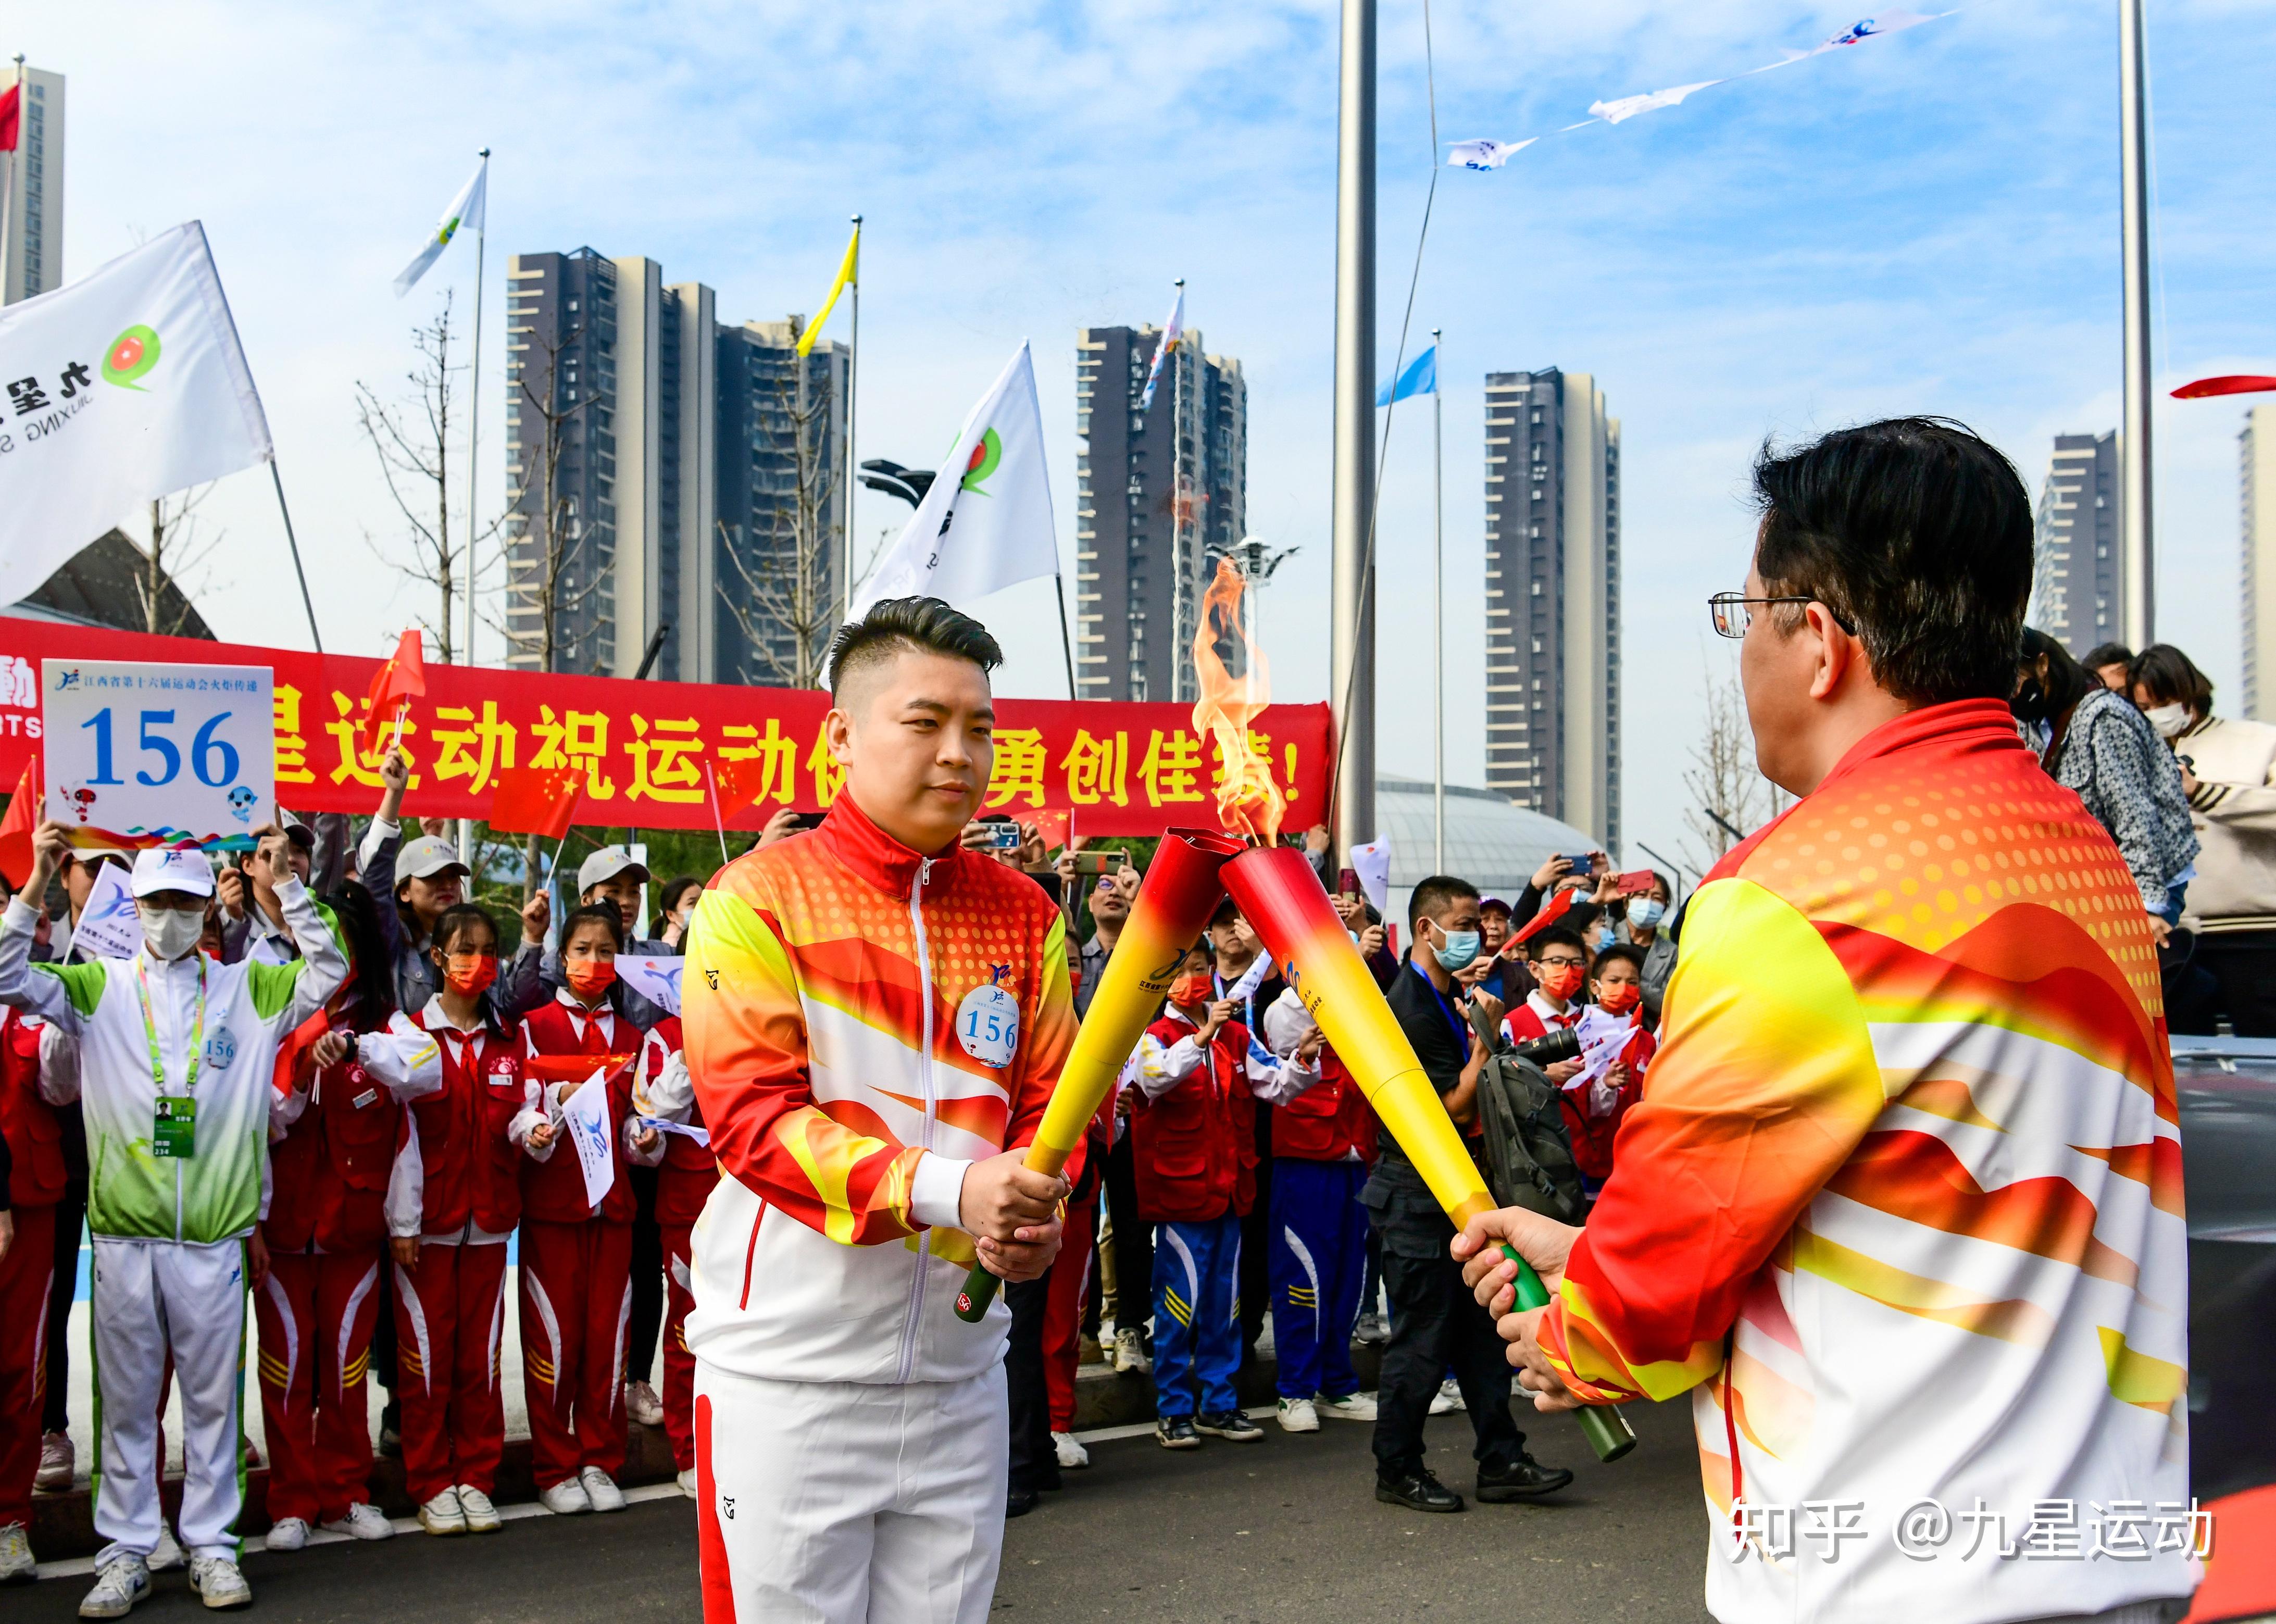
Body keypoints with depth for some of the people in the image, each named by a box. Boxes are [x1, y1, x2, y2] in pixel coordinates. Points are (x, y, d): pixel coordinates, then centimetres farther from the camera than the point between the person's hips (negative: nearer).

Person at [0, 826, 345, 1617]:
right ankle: (125, 1553, 16)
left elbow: (328, 971, -1)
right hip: (124, 1233, 0)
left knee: (213, 1398, 7)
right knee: (126, 1401, 7)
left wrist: (285, 883, -7)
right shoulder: (100, 987, 6)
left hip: (215, 1235, 0)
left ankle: (211, 1546, 17)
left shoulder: (247, 989, 7)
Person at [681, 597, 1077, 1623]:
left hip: (958, 1368, 4)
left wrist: (1036, 1217, -14)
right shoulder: (758, 900, -7)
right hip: (788, 1373, -4)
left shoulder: (1023, 915, 7)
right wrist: (946, 1187, -27)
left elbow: (1048, 1099, 9)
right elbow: (751, 1114, -16)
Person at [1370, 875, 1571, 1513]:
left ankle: (1500, 1461, 16)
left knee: (1480, 1328, 11)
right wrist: (1484, 1038, -15)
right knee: (1422, 1338, -1)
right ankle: (1397, 1470, 12)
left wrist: (1479, 1035, 7)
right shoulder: (1411, 1010, -19)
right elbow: (1458, 1107, -20)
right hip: (1417, 1194, -10)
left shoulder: (1445, 999, 13)